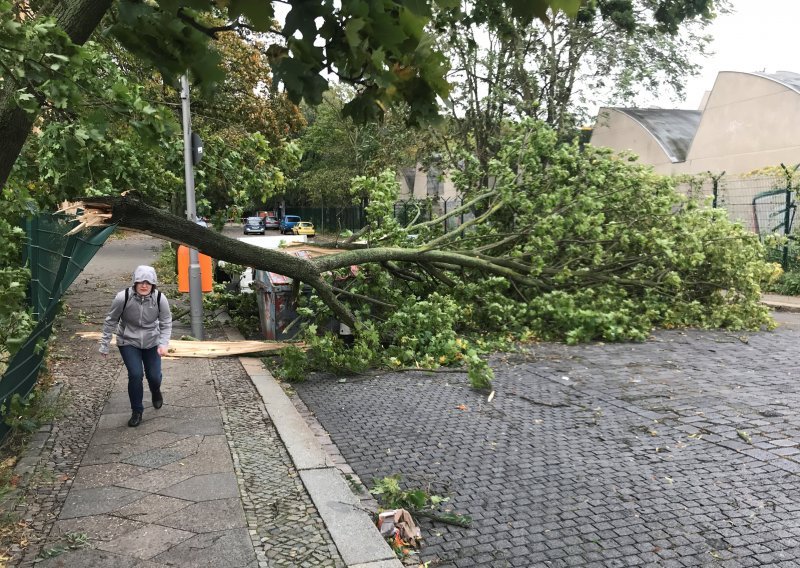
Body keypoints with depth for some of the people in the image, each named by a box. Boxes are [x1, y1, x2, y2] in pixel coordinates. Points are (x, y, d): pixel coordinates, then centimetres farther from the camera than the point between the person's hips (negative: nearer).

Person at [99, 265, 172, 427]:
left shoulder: (160, 298, -21)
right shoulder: (123, 297, -24)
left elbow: (166, 323, -8)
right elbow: (111, 321, -9)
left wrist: (164, 343, -20)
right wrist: (104, 344, -3)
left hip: (151, 342, 2)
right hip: (128, 342, -1)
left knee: (154, 376, 2)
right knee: (135, 374, -15)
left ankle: (156, 392, 42)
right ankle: (137, 411, 10)